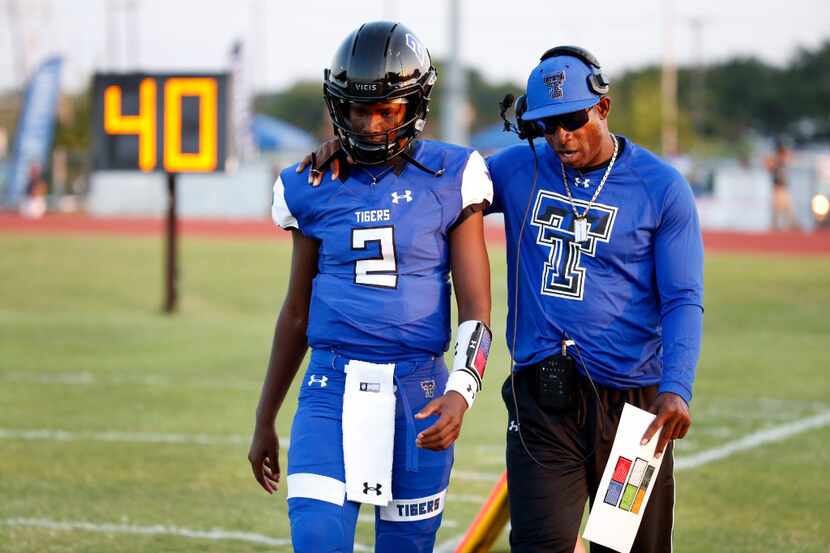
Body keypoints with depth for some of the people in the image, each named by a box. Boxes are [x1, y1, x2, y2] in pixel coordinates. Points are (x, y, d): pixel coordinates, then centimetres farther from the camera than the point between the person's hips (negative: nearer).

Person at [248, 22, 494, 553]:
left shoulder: (448, 181, -1)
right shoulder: (315, 188, 5)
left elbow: (476, 309, -4)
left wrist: (461, 392, -22)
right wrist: (264, 421, 17)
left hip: (418, 389, -1)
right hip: (333, 385, 1)